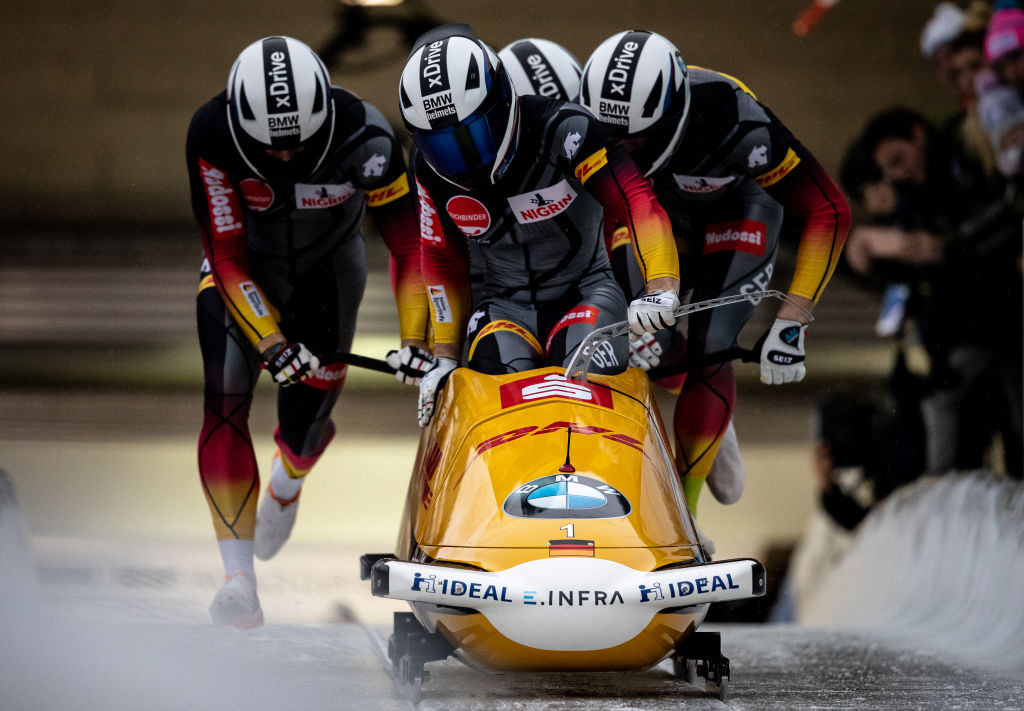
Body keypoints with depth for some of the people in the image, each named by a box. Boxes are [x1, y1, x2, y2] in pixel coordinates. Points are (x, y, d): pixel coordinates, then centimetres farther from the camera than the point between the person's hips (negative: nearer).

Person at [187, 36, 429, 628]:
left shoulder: (364, 138, -32)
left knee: (306, 421, -3)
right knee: (226, 399, -20)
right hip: (244, 267, 0)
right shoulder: (212, 136, -30)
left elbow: (410, 244, -21)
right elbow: (228, 259, -25)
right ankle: (239, 579, -21)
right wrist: (271, 343, -33)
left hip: (328, 268, 0)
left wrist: (416, 340, -26)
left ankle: (287, 484, 39)